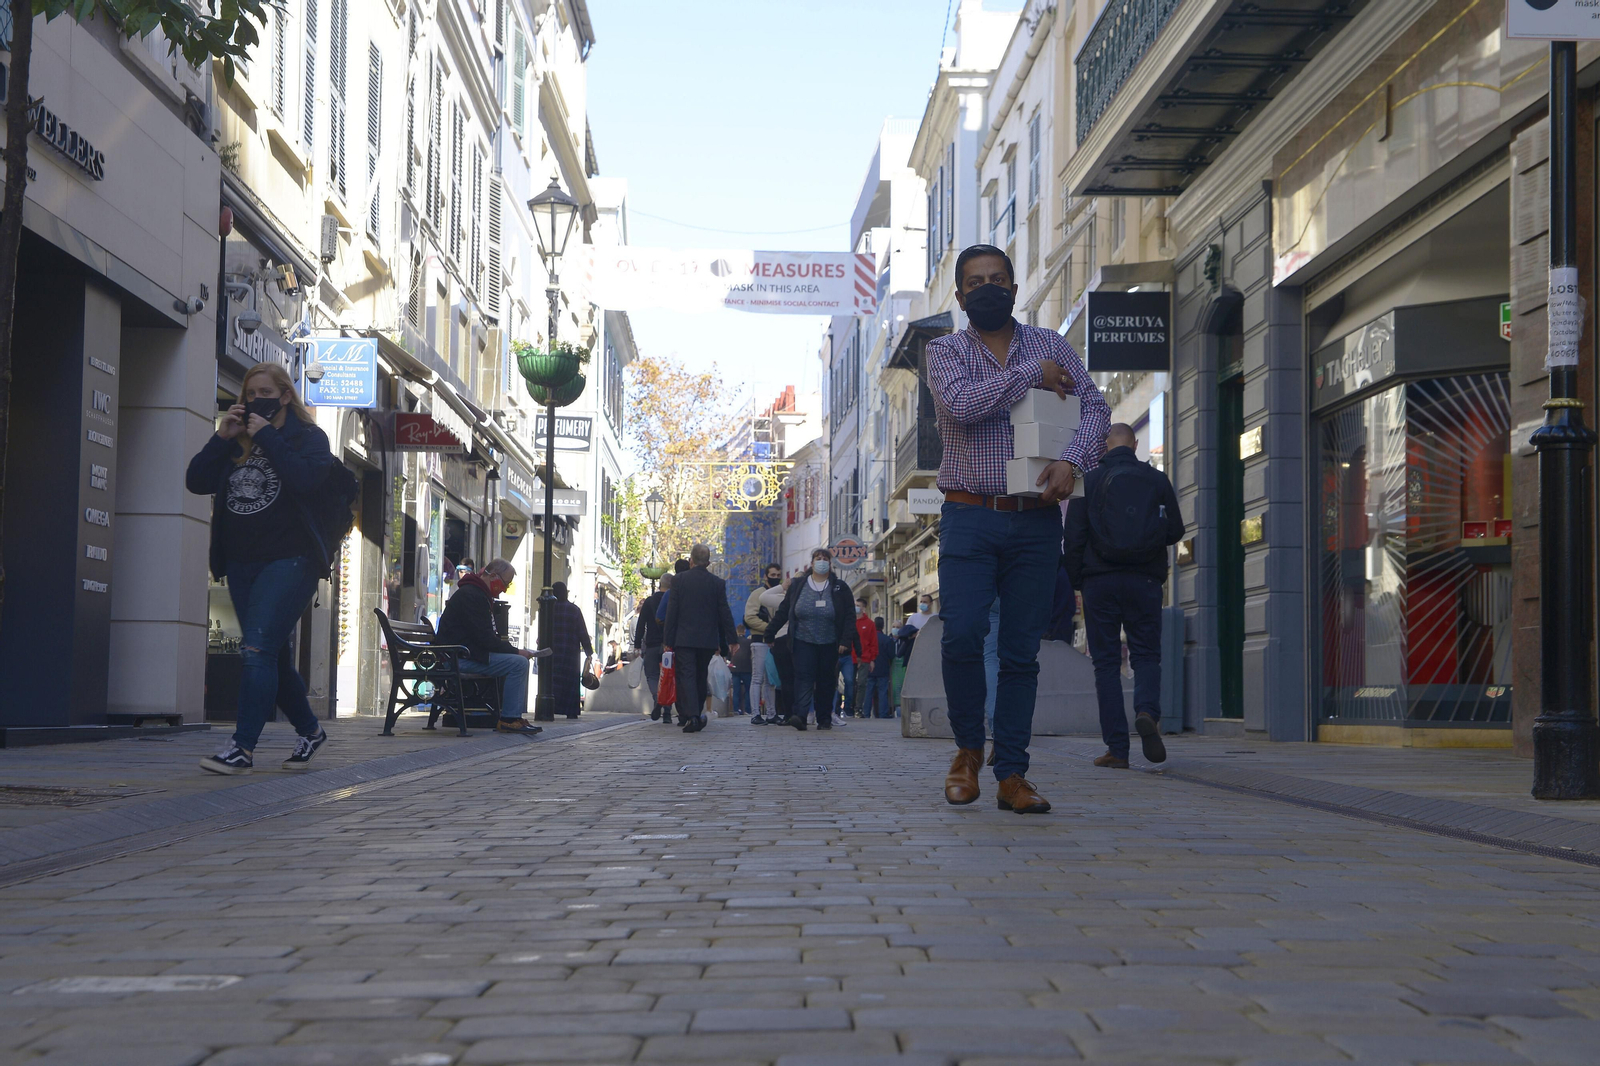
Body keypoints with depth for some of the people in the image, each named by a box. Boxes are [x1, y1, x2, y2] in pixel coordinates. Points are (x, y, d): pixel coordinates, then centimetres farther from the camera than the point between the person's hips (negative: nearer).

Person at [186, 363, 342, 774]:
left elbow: (307, 478, -19)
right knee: (273, 654, 13)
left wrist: (267, 437, -14)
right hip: (242, 562, 7)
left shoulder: (307, 436, 2)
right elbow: (196, 482, 7)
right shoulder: (235, 442, 17)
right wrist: (220, 438, -4)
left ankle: (243, 748, -19)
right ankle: (309, 730, 29)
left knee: (257, 649, -17)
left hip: (289, 559, -7)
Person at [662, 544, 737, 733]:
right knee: (700, 678, 15)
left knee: (686, 677, -5)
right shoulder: (718, 583, 2)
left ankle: (691, 716, -20)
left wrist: (669, 640, -1)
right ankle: (697, 715, 23)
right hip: (708, 640, 2)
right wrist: (729, 640, 8)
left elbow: (672, 611, -4)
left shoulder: (679, 580, -3)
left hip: (684, 639, -2)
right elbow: (724, 614, 2)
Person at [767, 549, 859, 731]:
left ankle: (824, 719, 14)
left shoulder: (840, 588, 5)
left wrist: (846, 641, -8)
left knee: (826, 682, 6)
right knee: (804, 677, -14)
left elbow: (850, 617, 2)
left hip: (829, 645, 1)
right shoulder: (797, 585, 7)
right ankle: (799, 716, -25)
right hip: (803, 642, -1)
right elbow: (783, 611, 12)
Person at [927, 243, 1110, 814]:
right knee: (961, 636, -14)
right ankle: (968, 749, 8)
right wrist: (1032, 375, -10)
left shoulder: (1050, 345, 13)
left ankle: (1012, 774, 7)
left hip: (1036, 519, 2)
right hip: (969, 516, -2)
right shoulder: (945, 350, 6)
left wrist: (1072, 460, -12)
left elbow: (1095, 405, 6)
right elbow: (961, 403, -14)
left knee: (1021, 649, 2)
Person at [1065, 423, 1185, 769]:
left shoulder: (1089, 481, 1)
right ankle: (1147, 711, -22)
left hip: (1100, 582, -1)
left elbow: (1074, 537, -1)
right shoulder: (1157, 480, 4)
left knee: (1106, 662, 3)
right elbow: (1176, 531, 8)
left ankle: (1117, 748, -3)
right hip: (1145, 581, 1)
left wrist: (1074, 582, 7)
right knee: (1146, 654, 9)